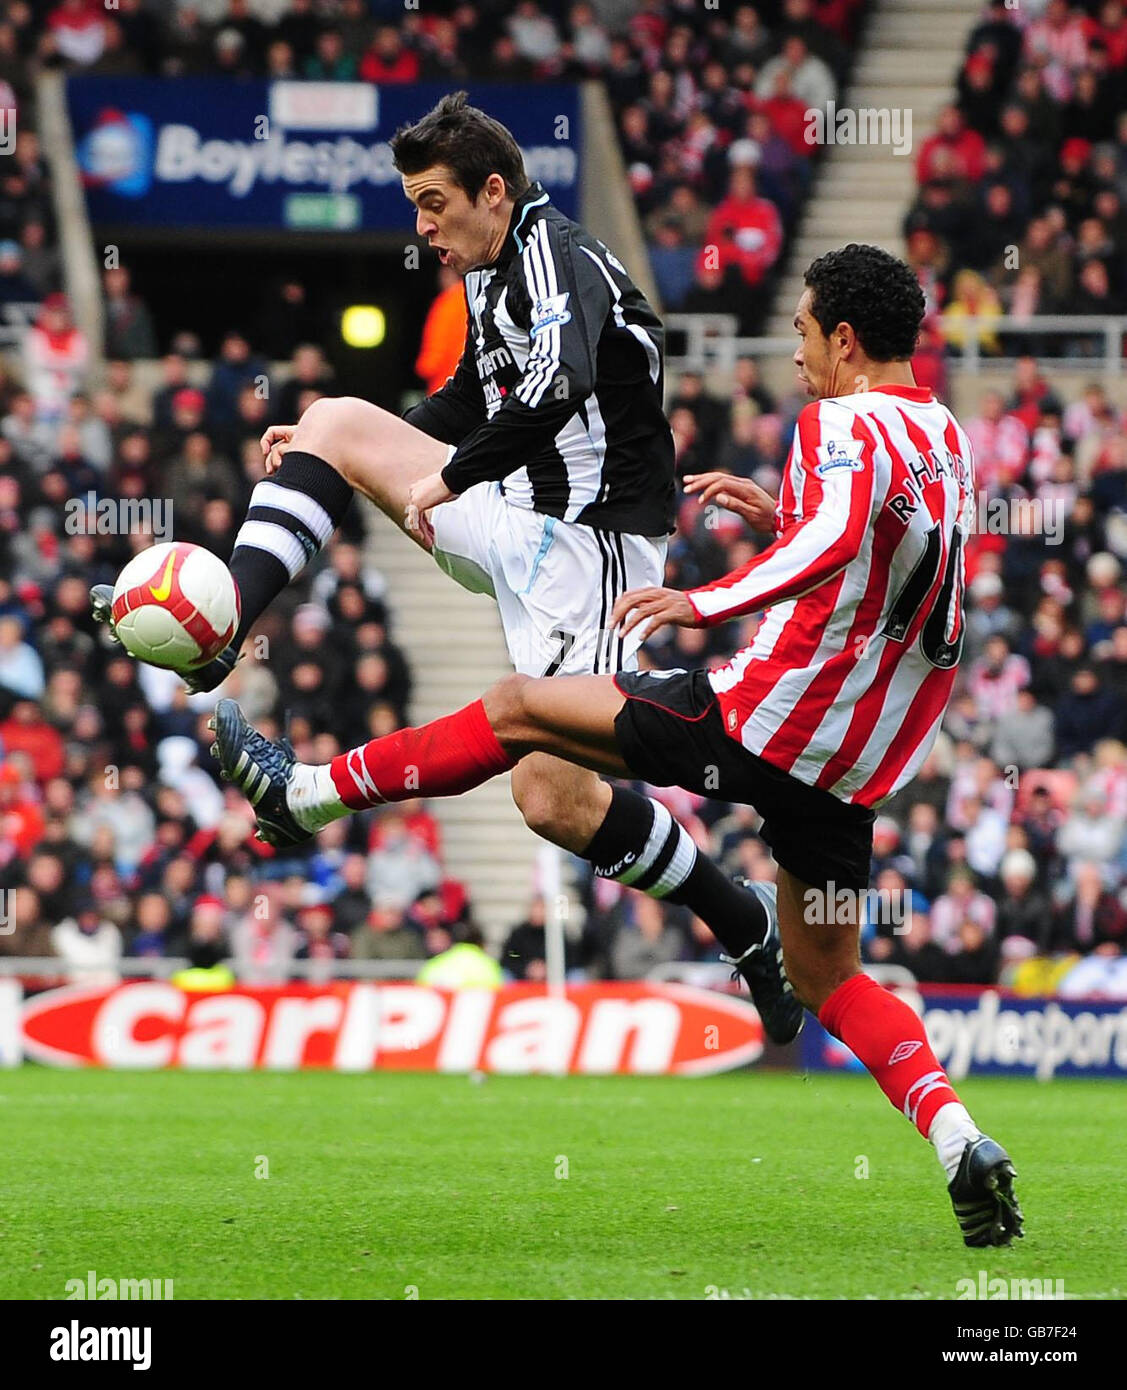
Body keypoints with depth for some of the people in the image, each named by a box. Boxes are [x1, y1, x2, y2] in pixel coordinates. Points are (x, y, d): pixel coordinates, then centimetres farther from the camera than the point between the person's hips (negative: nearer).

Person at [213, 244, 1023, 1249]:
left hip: (767, 715, -8)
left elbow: (836, 542, -33)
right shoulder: (946, 440, 15)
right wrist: (775, 515, 26)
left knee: (521, 710, 5)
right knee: (827, 976, 15)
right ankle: (961, 1144, -4)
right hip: (853, 768, 8)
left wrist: (703, 602, -40)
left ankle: (309, 793, 10)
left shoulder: (843, 425, -13)